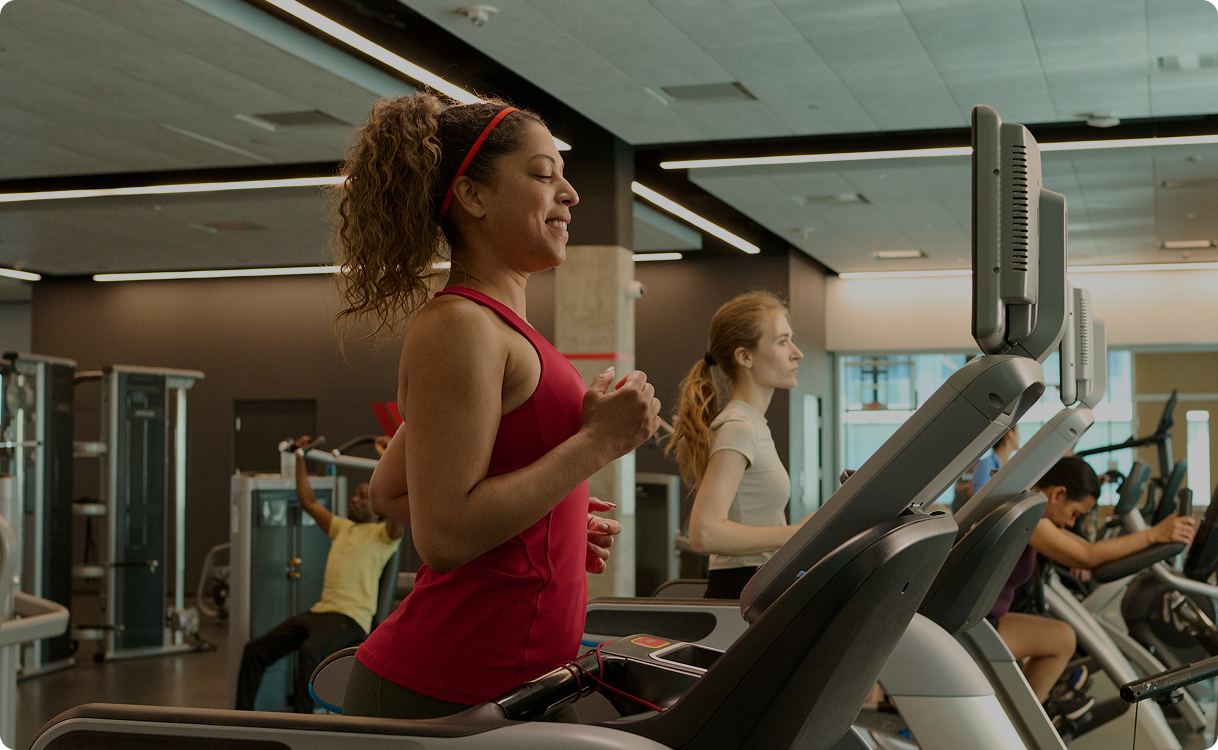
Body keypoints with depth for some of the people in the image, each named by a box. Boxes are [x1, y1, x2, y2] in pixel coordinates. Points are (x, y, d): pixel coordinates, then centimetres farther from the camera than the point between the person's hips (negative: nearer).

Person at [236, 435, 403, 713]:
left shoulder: (383, 534, 1)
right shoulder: (342, 527, 24)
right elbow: (308, 501, 29)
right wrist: (300, 457, 27)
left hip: (350, 617, -8)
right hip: (320, 610, 8)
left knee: (310, 652, -38)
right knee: (255, 650, 0)